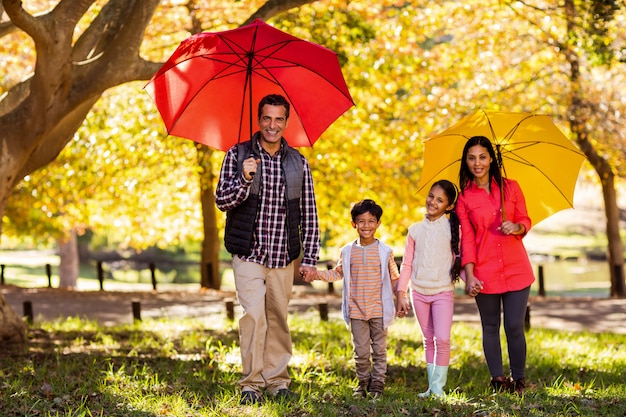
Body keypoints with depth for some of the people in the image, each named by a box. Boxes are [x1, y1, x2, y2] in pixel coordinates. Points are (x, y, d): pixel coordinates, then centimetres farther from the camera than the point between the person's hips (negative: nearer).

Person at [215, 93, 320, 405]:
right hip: (248, 254, -2)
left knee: (278, 319, 7)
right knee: (254, 314, -15)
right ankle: (251, 384, -8)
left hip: (284, 258, 3)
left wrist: (310, 258, 4)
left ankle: (277, 381, 17)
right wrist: (244, 179, -21)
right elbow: (222, 201, -3)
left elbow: (309, 215, 9)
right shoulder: (237, 155, 2)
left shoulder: (299, 163, 7)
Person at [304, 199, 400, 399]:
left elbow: (394, 279, 7)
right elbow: (338, 273, 17)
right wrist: (317, 275, 4)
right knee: (361, 351, 6)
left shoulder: (385, 251, 0)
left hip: (379, 310, -1)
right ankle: (363, 382, 20)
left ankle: (377, 383, 15)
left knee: (379, 349, 5)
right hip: (356, 311, 1)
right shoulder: (347, 251, 4)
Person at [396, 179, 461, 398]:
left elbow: (459, 259, 0)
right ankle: (431, 386, 15)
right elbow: (407, 264, 7)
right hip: (419, 292, 3)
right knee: (428, 340, 9)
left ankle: (438, 386, -4)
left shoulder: (452, 229, 0)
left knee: (442, 339, -13)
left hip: (443, 292, -3)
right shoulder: (415, 230, 6)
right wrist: (401, 294, 4)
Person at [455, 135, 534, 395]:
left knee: (515, 327, -2)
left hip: (516, 269, 0)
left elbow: (526, 220, 10)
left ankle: (519, 380, 11)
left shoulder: (511, 188, 5)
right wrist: (469, 275, -9)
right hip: (485, 273, 0)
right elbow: (467, 238, -1)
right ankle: (498, 380, 15)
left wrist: (516, 227, -15)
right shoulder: (464, 198, 3)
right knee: (491, 327, 6)